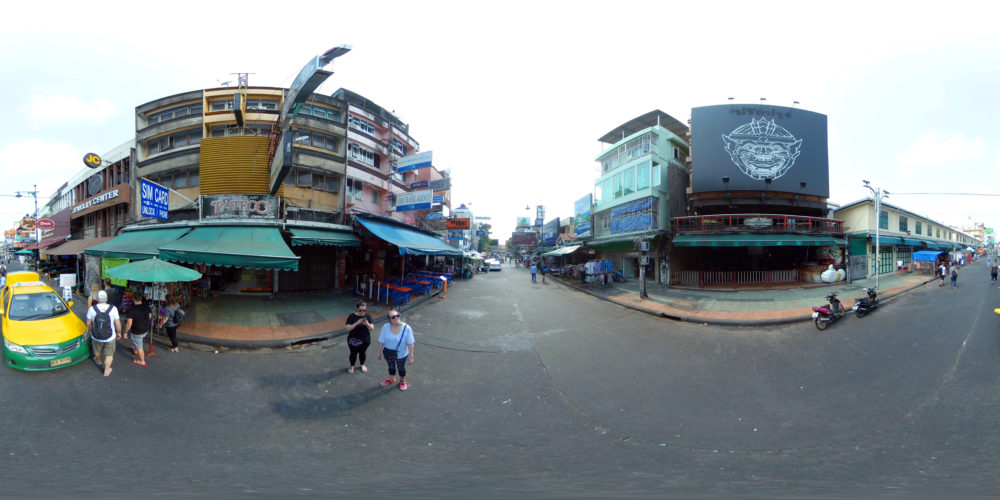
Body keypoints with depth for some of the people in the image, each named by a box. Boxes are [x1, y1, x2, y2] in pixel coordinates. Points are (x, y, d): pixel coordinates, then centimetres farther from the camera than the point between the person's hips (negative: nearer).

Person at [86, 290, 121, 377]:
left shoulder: (92, 309, -15)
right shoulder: (113, 309, -19)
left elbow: (88, 323, -4)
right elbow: (118, 324, -12)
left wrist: (91, 331, 16)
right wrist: (119, 332, 6)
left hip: (96, 337, 2)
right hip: (110, 338, -2)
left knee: (97, 350, 31)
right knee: (109, 354, 18)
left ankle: (98, 360, 58)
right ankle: (106, 370, 26)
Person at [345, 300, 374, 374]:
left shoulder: (368, 316, -8)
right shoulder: (352, 316, -14)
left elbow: (372, 329, -9)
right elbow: (348, 328, -20)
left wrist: (367, 324, -30)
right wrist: (357, 323, -34)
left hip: (365, 340, 2)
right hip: (353, 340, -2)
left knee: (362, 353, 18)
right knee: (353, 353, 11)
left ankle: (362, 365, 43)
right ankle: (352, 366, 36)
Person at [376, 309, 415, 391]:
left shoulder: (406, 328, -24)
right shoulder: (386, 327, -19)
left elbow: (410, 343, -20)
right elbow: (381, 341, -9)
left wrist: (411, 356, -19)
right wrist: (379, 352, -1)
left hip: (401, 354, -2)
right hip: (388, 353, 2)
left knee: (401, 368, 20)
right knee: (391, 367, 25)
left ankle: (402, 381, 48)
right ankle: (391, 379, 53)